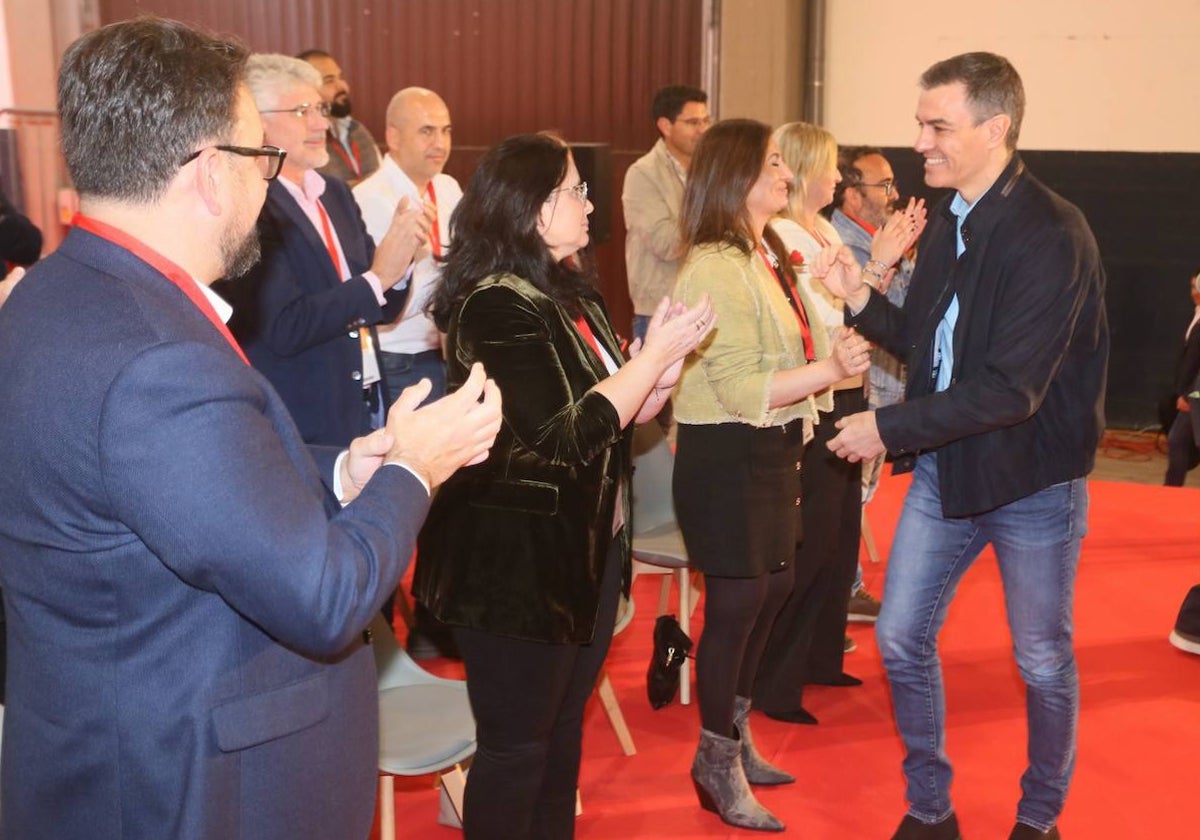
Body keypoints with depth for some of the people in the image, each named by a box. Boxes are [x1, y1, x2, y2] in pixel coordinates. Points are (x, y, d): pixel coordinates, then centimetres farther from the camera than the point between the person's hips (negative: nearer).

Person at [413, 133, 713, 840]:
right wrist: (655, 352, -17)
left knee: (564, 729, 20)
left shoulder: (572, 294, 8)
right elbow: (566, 435, -24)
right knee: (516, 747, 6)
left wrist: (665, 366, -6)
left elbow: (616, 414, 13)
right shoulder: (498, 307, -19)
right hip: (520, 564, -9)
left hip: (589, 549, 9)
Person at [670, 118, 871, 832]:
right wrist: (830, 370, -22)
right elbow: (741, 388, -22)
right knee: (737, 603, 2)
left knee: (771, 590, 18)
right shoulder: (715, 269, -19)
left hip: (773, 451, 9)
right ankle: (717, 765, 21)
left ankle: (736, 737, 37)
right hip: (728, 457, -9)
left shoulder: (768, 256, 10)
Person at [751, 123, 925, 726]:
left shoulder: (824, 232, 12)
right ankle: (772, 685, 7)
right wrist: (877, 263, -20)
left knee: (840, 536, 17)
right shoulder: (780, 238, -16)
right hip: (812, 412, -10)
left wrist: (886, 261, 7)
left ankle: (821, 657, 33)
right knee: (808, 546, -4)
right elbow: (827, 321, -22)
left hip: (845, 403, 10)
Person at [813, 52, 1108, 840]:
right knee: (900, 637, 8)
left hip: (1032, 478, -7)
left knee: (1042, 659, 11)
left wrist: (890, 426, -23)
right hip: (944, 466, 7)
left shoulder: (1053, 235, -22)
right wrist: (861, 299, -6)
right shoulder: (947, 220, 3)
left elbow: (1010, 387, -27)